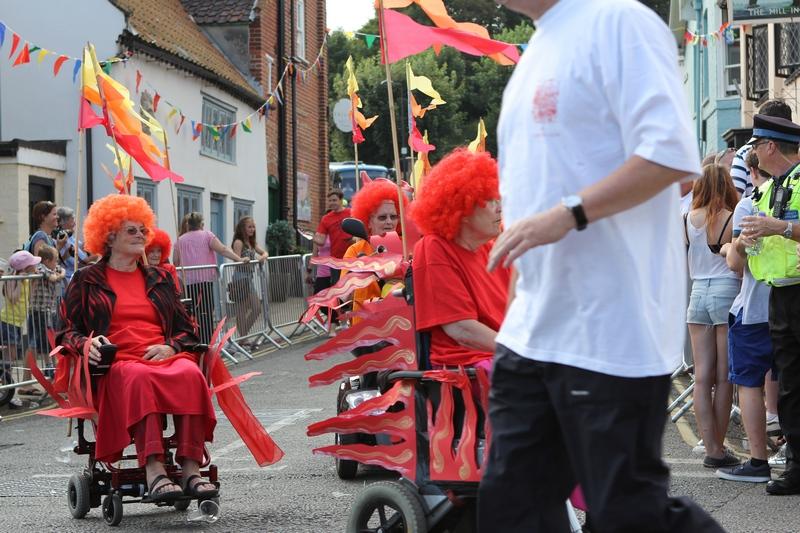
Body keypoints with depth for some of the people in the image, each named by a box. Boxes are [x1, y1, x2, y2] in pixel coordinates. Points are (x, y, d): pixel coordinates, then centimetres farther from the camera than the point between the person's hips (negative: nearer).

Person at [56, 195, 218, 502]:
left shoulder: (159, 279, 26)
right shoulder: (86, 280, 18)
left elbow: (186, 328, 22)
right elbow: (67, 331, 13)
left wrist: (171, 348, -1)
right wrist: (87, 344, -11)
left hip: (163, 357, 3)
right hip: (115, 362, -3)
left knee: (190, 374, -34)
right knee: (139, 378, -40)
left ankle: (191, 470, -42)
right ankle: (154, 473, -52)